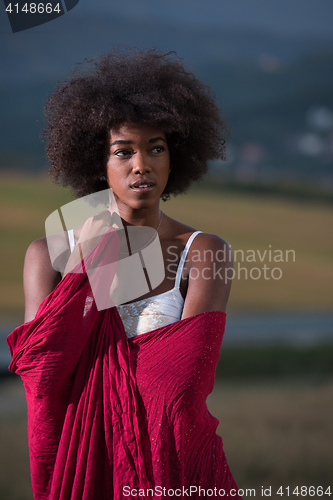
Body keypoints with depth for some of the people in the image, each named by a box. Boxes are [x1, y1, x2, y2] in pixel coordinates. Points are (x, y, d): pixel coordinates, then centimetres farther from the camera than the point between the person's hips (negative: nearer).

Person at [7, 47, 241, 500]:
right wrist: (90, 266, -12)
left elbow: (184, 376, -18)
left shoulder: (204, 254, -6)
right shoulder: (50, 255, 0)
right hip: (80, 462, 1)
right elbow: (38, 368, -12)